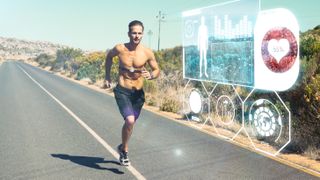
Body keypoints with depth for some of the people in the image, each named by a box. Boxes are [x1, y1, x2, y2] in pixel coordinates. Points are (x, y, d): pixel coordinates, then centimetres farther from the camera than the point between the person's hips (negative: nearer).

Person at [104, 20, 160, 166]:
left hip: (138, 93, 2)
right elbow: (109, 57, 14)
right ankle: (124, 150, 5)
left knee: (130, 122, 17)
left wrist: (150, 76, -21)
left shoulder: (147, 53, -8)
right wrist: (107, 76, 12)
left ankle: (122, 147, 44)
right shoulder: (119, 49, -8)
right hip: (122, 91, -2)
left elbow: (157, 70, 2)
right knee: (130, 121, -21)